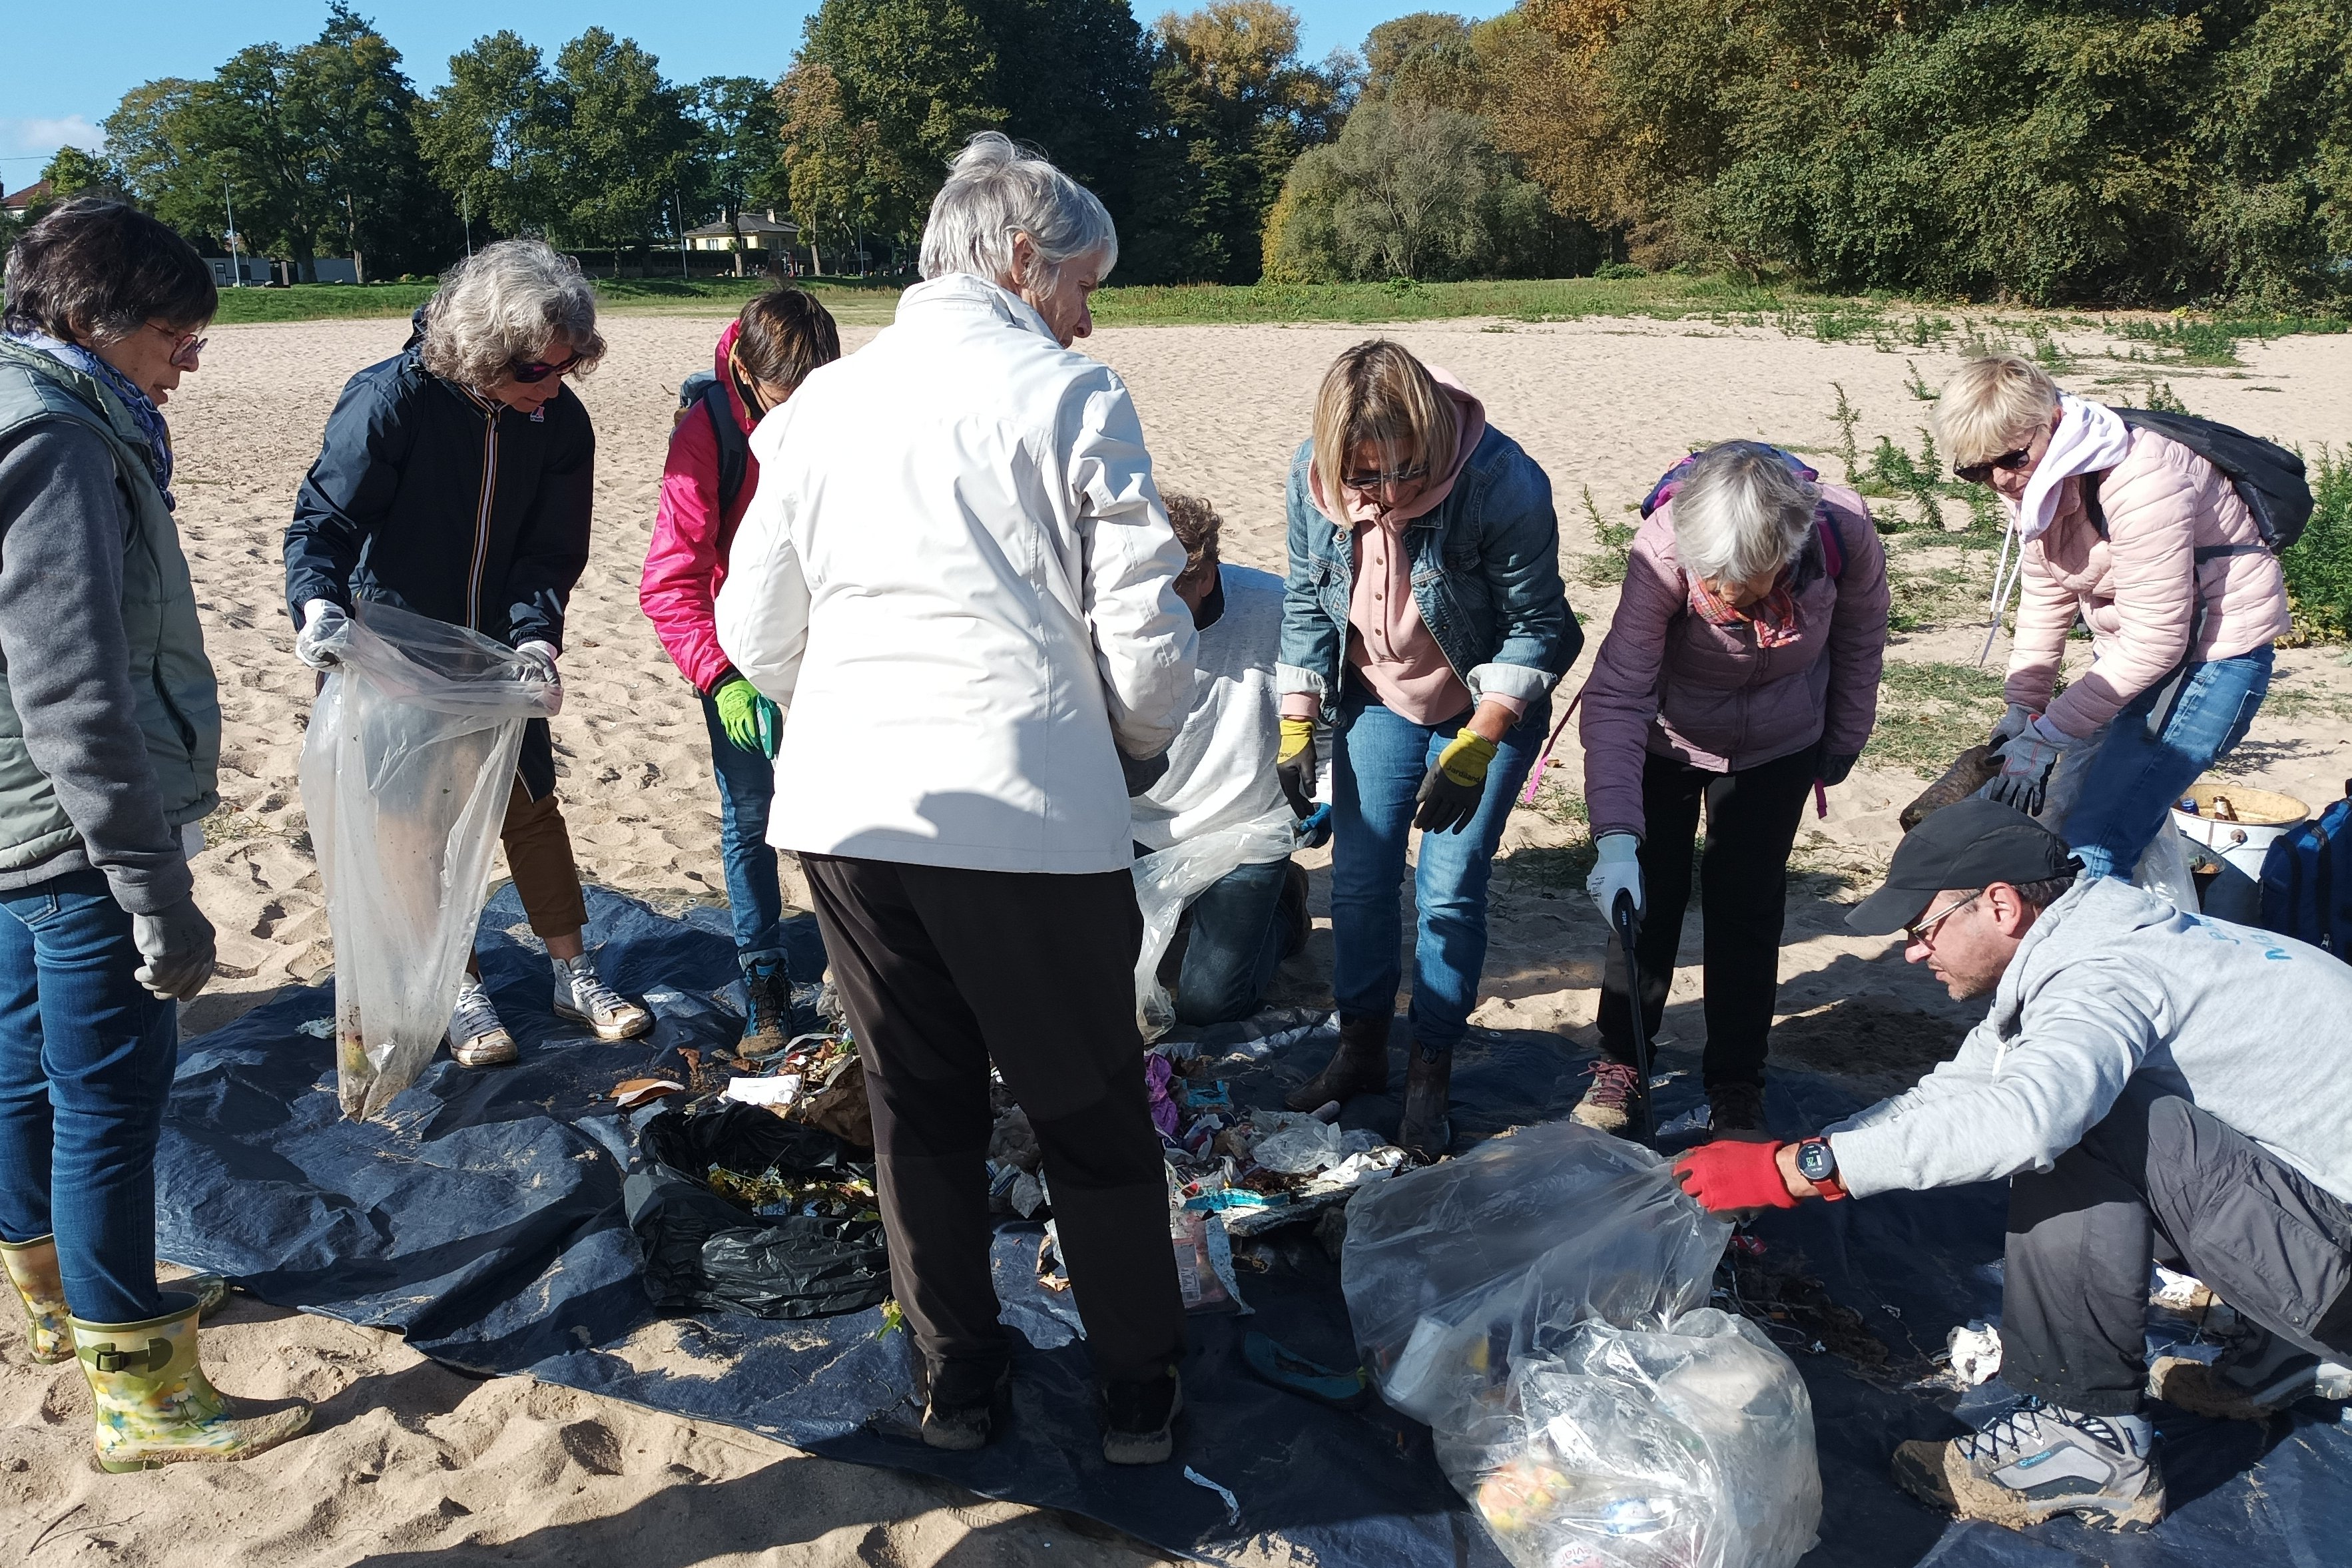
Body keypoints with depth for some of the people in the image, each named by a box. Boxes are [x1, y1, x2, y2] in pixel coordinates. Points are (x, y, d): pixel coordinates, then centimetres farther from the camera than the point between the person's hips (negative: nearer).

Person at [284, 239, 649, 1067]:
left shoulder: (561, 421, -11)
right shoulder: (392, 399, -22)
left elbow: (551, 552, -9)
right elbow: (323, 519, -19)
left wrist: (535, 638, -25)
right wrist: (320, 604, -38)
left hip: (499, 647, 3)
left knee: (531, 799, 9)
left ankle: (575, 976, 20)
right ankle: (464, 992, 19)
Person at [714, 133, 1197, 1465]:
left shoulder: (821, 401, 11)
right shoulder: (1072, 394, -3)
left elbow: (756, 632, 13)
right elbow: (1147, 637, -8)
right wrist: (1141, 749, 11)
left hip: (844, 806, 5)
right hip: (1028, 808, -4)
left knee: (920, 1103, 18)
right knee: (1091, 1110, 12)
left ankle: (959, 1378, 31)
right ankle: (1138, 1389, 26)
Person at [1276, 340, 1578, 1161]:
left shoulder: (1503, 482, -29)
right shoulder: (1312, 476, -17)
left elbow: (1536, 628, -19)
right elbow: (1305, 605, -1)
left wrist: (1475, 747, -25)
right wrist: (1297, 725, -4)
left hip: (1486, 709, -4)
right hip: (1378, 701, 4)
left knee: (1450, 890, -4)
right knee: (1359, 878, 7)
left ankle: (1430, 1075, 13)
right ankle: (1360, 1048, 25)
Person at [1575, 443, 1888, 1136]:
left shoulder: (1844, 532, -30)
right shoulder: (1662, 548, -36)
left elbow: (1860, 641, -8)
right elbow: (1616, 695, -34)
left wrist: (1843, 742, 5)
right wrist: (1616, 839, -42)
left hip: (1777, 749, 1)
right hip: (1665, 741, -1)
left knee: (1747, 905, 2)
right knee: (1646, 897, 2)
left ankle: (1737, 1084, 18)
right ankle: (1620, 1059, 23)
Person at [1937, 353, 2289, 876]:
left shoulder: (2140, 485, -28)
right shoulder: (2033, 479, -3)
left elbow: (2155, 644, -26)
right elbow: (2045, 598, 5)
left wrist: (2045, 735, -24)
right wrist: (2022, 706, -4)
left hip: (2210, 655, -9)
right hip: (2127, 652, 9)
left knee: (2092, 848, -17)